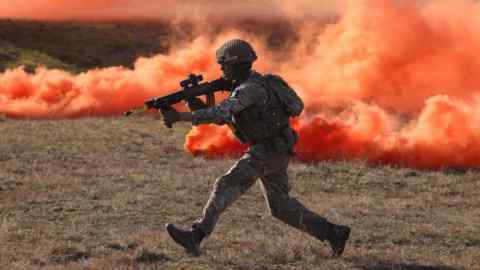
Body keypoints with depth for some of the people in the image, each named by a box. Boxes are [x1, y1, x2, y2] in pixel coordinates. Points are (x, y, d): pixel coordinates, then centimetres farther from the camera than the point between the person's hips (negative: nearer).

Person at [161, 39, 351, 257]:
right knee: (281, 206, 17)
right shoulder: (244, 85, 13)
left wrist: (180, 116, -34)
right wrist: (199, 107, -6)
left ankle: (196, 236, -26)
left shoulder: (249, 88, -20)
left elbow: (221, 113, -32)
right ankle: (333, 233, 20)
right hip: (273, 150, 10)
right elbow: (224, 118, 13)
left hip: (268, 151, -10)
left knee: (227, 186, -18)